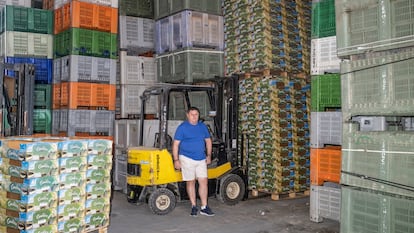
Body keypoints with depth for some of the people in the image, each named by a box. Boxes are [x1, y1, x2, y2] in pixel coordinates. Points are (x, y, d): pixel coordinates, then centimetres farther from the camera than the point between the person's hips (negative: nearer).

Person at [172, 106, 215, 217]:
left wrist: (208, 155, 11)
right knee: (190, 182, 5)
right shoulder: (182, 127, -5)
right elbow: (175, 144, -7)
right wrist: (176, 160, -11)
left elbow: (208, 141, 18)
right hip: (187, 158, -4)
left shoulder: (203, 126, 9)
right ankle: (194, 206, 17)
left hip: (201, 159, 4)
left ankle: (204, 207, 7)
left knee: (204, 182, 0)